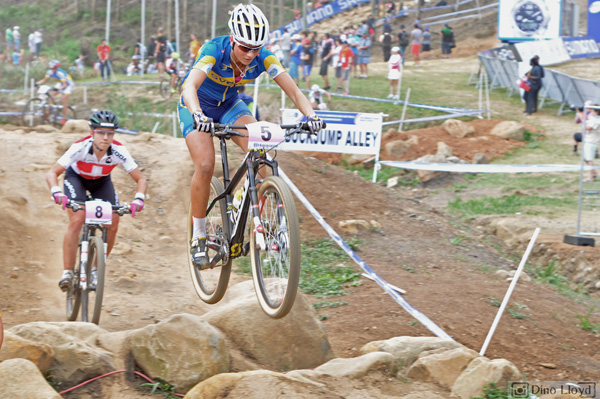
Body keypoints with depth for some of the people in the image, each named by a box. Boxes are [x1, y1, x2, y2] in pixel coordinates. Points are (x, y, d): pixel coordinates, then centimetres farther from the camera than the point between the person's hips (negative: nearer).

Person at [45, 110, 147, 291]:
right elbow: (52, 173, -34)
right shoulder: (80, 148, -36)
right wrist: (57, 192, -53)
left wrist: (138, 198, -45)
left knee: (112, 225, -12)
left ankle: (95, 269, 7)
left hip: (101, 181, 3)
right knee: (77, 221, -23)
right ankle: (67, 272, -17)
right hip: (76, 178, -3)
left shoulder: (119, 152, -32)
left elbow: (140, 179, -25)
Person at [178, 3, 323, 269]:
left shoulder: (263, 58, -24)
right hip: (198, 107, -3)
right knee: (205, 166, -21)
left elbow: (293, 90, -28)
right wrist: (198, 116, -68)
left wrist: (310, 115, -48)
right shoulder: (215, 50, -34)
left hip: (229, 105, 3)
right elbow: (190, 87, -48)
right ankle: (198, 239, -6)